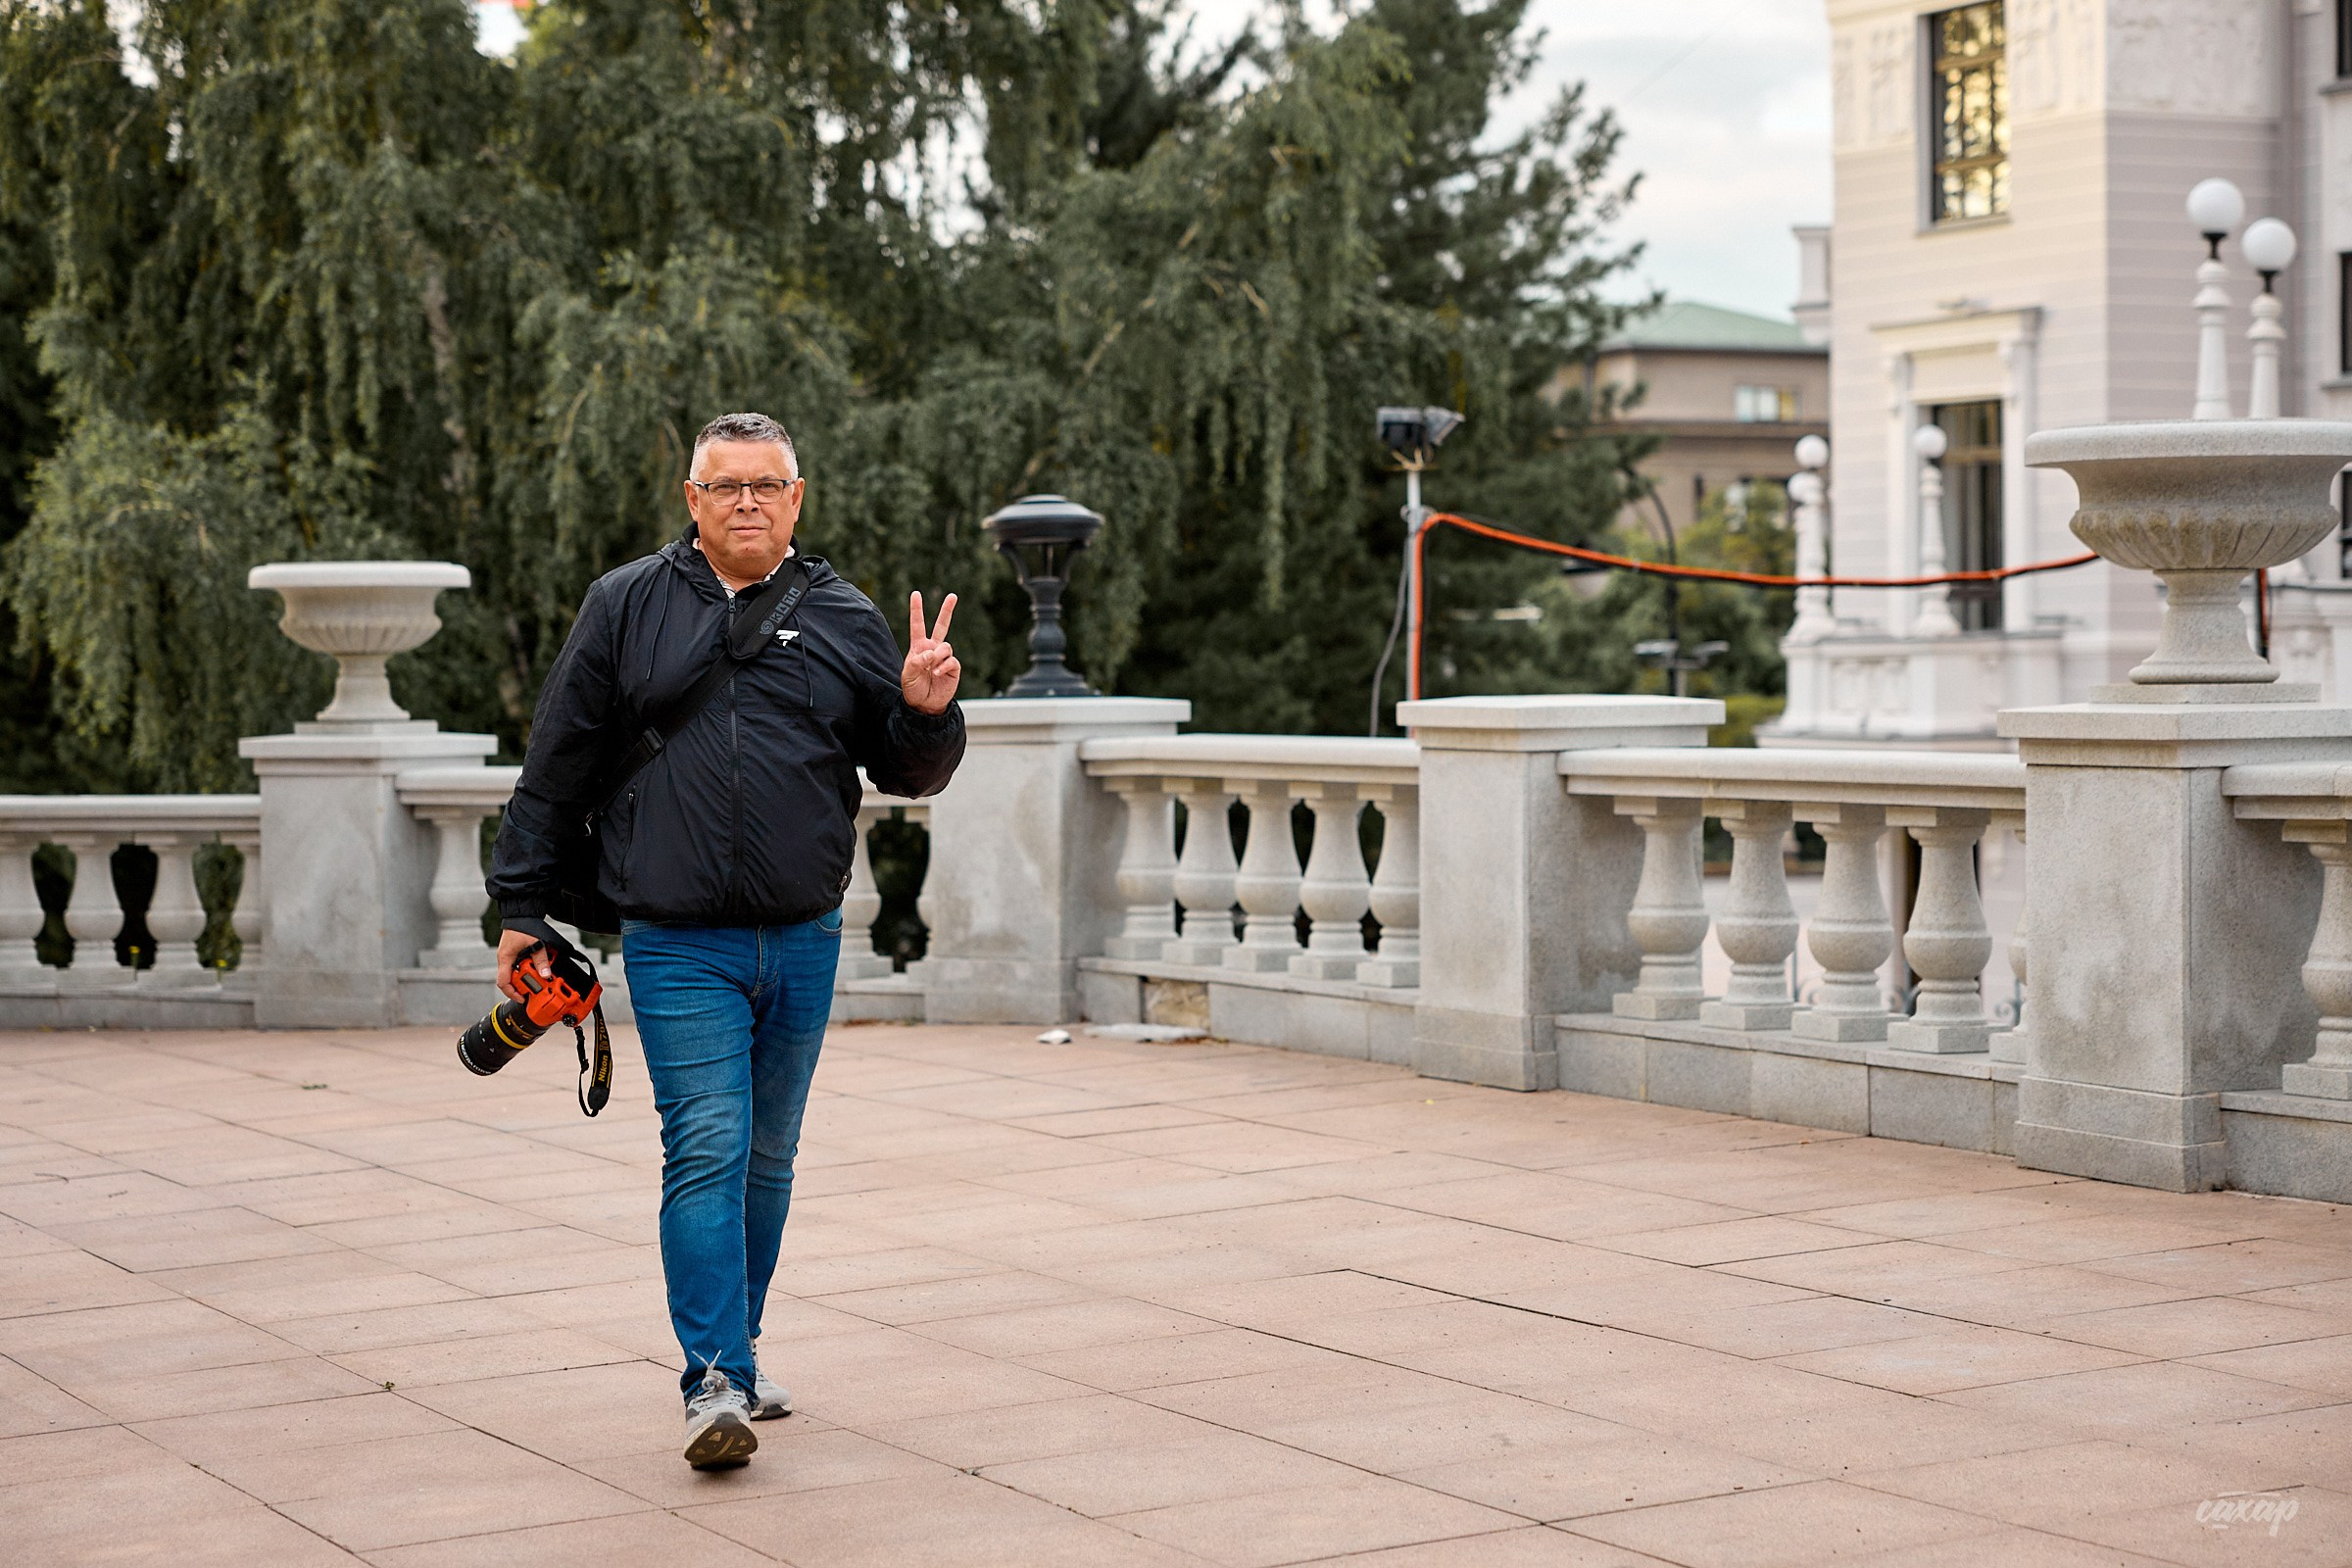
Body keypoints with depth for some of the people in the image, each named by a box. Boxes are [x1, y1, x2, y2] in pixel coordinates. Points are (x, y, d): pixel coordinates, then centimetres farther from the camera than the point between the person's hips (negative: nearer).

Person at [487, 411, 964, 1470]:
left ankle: (734, 1354, 26)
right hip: (678, 947, -3)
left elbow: (906, 774, 13)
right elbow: (556, 767, 7)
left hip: (804, 945, 3)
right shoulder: (626, 608, 4)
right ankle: (717, 1383, -13)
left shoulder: (844, 621, 8)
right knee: (707, 1149, -13)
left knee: (767, 1160, 13)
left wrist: (928, 714, -9)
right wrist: (523, 907, 5)